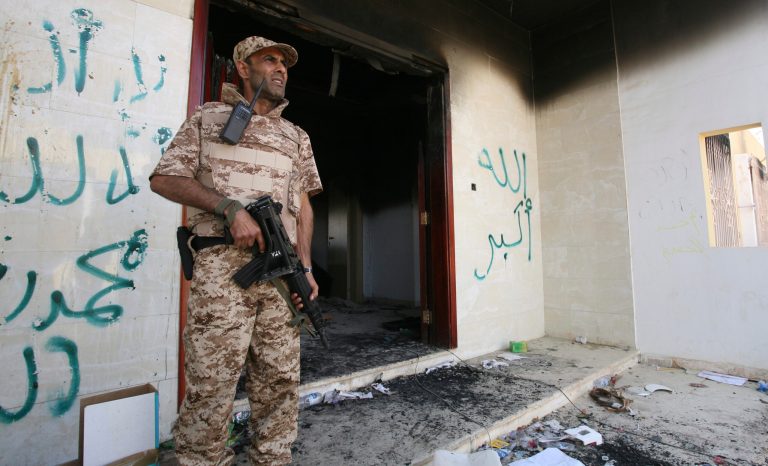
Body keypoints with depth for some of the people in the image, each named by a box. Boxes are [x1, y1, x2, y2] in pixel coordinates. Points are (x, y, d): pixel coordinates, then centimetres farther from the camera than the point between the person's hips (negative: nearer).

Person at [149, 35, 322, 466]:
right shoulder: (209, 118, 11)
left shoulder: (297, 136, 20)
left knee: (280, 380, 8)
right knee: (212, 381, 0)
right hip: (223, 266, -3)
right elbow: (164, 179, 3)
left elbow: (302, 204, 16)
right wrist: (230, 208, -12)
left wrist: (306, 266, 5)